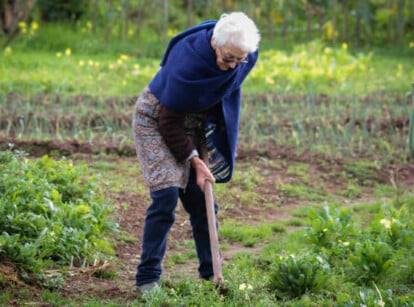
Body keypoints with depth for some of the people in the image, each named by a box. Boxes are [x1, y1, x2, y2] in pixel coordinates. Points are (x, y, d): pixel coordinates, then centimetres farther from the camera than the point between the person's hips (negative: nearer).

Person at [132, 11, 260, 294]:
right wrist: (194, 160, -24)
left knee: (201, 199, 4)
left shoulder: (246, 57, -18)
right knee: (167, 195, -16)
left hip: (196, 121, 6)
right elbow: (169, 122, -25)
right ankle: (148, 279, -10)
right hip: (156, 119, -6)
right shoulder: (187, 60, -36)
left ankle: (211, 274, 13)